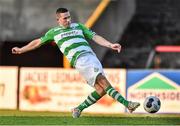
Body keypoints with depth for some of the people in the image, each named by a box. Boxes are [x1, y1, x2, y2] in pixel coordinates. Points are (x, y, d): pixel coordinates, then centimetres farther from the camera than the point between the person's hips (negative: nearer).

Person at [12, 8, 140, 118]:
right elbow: (38, 42, 30)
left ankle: (79, 109, 8)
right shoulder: (54, 32, 17)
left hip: (91, 57, 5)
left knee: (101, 90, -8)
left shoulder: (78, 26, 22)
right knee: (103, 81, -22)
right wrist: (21, 50, 36)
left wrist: (110, 45, 0)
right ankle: (126, 103, -33)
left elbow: (95, 37, 14)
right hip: (80, 60, -5)